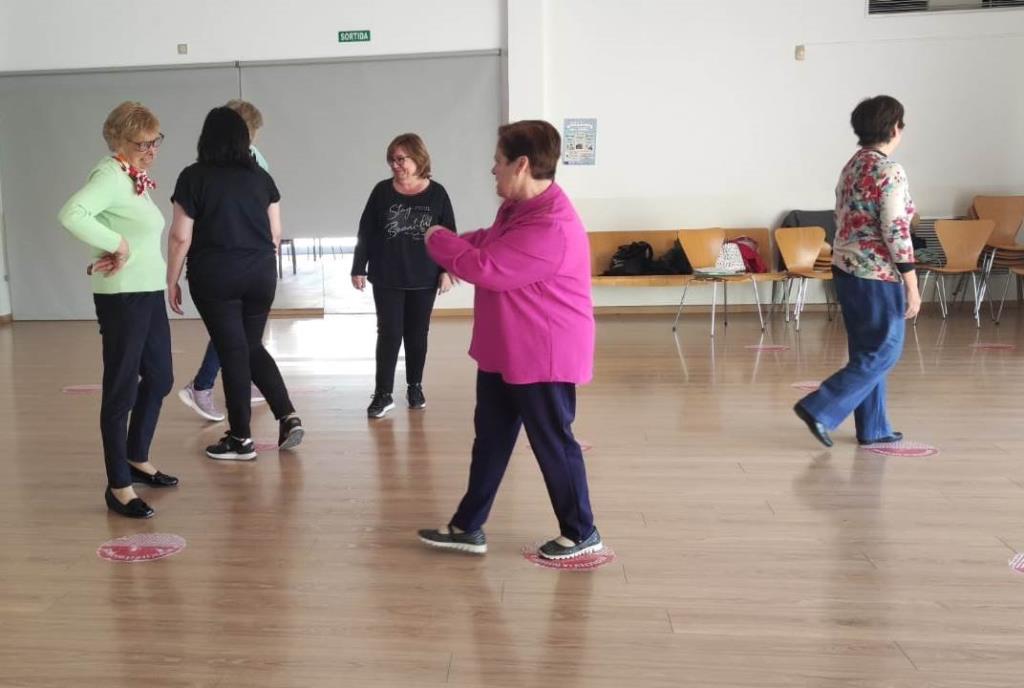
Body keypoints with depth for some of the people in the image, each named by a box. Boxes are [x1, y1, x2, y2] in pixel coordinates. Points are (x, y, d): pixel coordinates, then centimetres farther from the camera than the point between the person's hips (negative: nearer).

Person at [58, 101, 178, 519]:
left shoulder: (136, 180, 12)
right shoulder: (110, 176, -15)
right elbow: (71, 214, -32)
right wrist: (117, 244, -24)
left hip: (150, 293, 9)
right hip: (122, 297, -9)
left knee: (159, 379, 18)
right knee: (121, 390, -2)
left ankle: (137, 459, 36)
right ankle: (118, 487, 8)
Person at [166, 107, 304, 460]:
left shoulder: (194, 177, -4)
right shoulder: (261, 176, 6)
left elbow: (181, 236, -7)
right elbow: (276, 232, 8)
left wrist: (172, 281, 2)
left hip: (215, 275, -4)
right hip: (261, 273, 4)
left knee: (232, 351, 2)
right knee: (252, 346, 17)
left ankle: (241, 439, 8)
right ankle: (289, 417, 5)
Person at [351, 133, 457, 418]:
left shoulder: (437, 193, -2)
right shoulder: (382, 191, -2)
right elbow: (366, 232, 2)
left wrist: (447, 270, -4)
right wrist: (359, 268, 0)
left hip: (424, 278, 0)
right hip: (387, 279, 0)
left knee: (417, 334, 11)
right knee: (389, 334, 0)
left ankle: (415, 387, 25)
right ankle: (383, 394, 5)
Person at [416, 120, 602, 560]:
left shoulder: (551, 228, -28)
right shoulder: (517, 207, 7)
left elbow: (487, 269, -29)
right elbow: (489, 242, 24)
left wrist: (438, 240, -13)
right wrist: (455, 245, 2)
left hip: (543, 357, -10)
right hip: (504, 352, 10)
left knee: (552, 444, 4)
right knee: (490, 439, 16)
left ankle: (581, 534, 22)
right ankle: (468, 528, 27)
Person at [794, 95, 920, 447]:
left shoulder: (852, 166, 10)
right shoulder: (890, 171, -17)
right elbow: (896, 232, -19)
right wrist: (912, 286, -15)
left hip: (846, 268, 9)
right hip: (878, 275, -9)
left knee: (867, 351, 15)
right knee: (883, 353, 1)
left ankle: (872, 428, 21)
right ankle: (819, 409, -6)